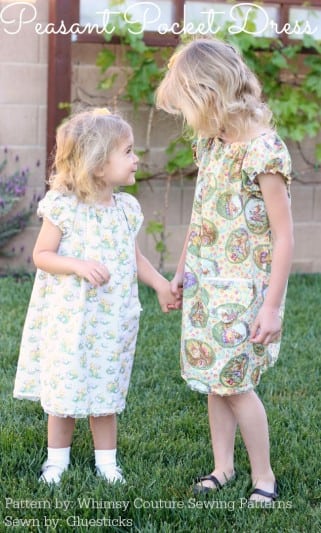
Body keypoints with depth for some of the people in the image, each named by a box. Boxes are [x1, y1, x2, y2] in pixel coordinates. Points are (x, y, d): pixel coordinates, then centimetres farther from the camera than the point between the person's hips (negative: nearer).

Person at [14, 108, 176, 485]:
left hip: (111, 322, 4)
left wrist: (161, 284, 3)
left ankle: (106, 460, 26)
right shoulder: (63, 207, -13)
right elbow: (41, 255, -10)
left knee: (106, 389, 12)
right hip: (68, 320, -4)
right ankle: (57, 457, 26)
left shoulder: (127, 209, 2)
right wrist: (79, 265, -25)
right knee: (64, 388, 8)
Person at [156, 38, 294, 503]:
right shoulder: (209, 143, 4)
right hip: (205, 284, 7)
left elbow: (284, 235, -18)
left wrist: (271, 307, -17)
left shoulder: (263, 151, -20)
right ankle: (223, 467, 25)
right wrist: (181, 270, 19)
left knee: (235, 384, -2)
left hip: (244, 288, -7)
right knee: (213, 379, 11)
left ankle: (263, 477, 14)